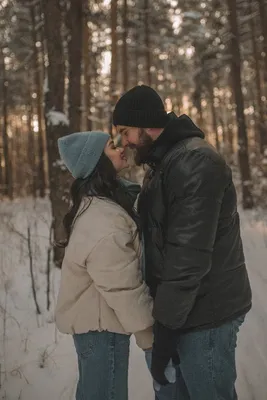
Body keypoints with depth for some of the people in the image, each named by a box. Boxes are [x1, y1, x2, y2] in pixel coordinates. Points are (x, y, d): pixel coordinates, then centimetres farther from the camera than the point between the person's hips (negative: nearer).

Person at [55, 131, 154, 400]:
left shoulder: (94, 204, 5)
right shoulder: (104, 225, -29)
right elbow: (124, 289, -26)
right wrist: (149, 336, -16)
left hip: (90, 317, 10)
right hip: (101, 324, -10)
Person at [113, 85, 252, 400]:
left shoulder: (195, 162, -18)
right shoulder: (164, 162, 14)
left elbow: (190, 253, -24)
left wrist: (165, 324, -20)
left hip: (204, 314, -9)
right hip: (181, 309, 9)